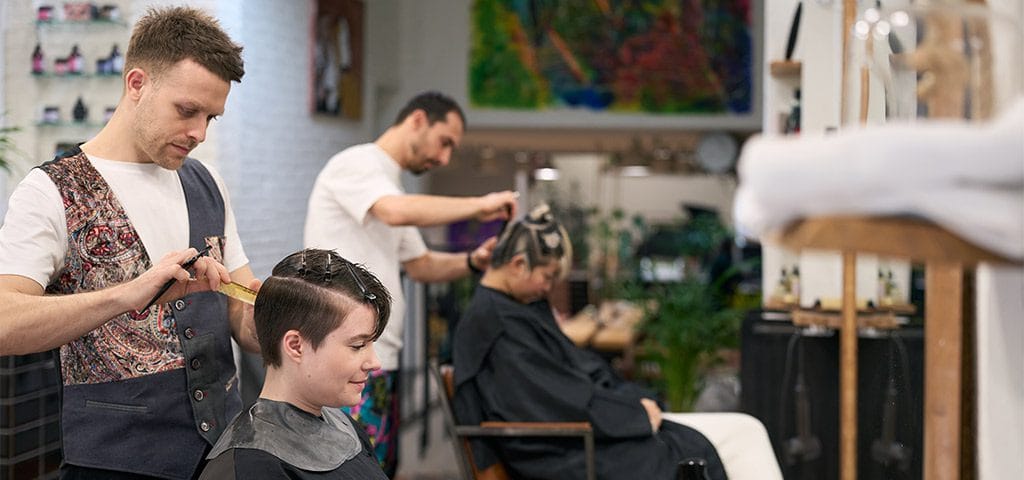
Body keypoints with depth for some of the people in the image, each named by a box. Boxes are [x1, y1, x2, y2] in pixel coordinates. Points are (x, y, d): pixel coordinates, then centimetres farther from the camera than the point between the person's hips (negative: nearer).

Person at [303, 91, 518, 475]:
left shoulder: (387, 185, 23)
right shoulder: (356, 163, -7)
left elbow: (421, 266, 26)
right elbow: (399, 212, -27)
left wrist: (473, 261, 8)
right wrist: (480, 205, -17)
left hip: (377, 357, 10)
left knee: (382, 468, 11)